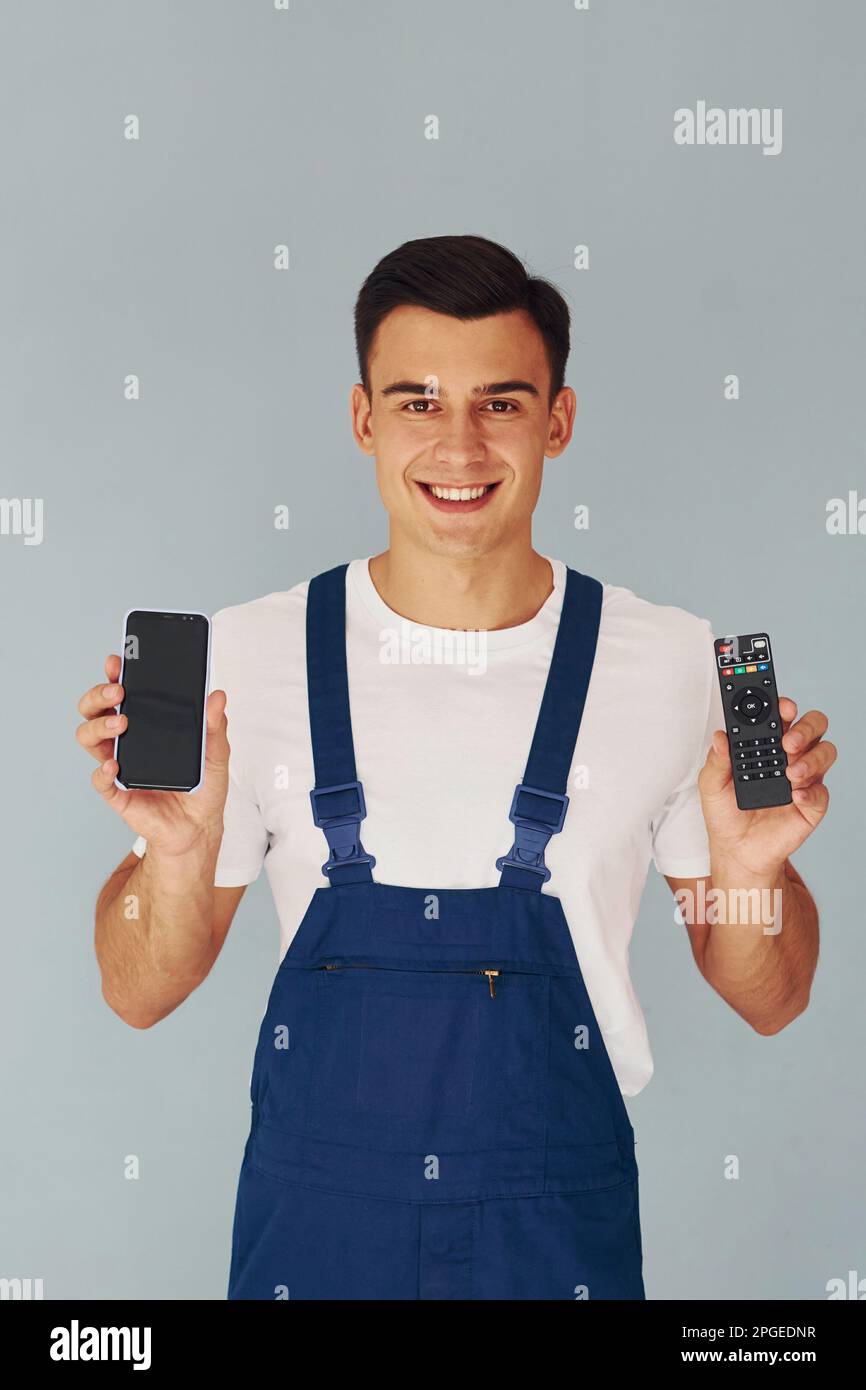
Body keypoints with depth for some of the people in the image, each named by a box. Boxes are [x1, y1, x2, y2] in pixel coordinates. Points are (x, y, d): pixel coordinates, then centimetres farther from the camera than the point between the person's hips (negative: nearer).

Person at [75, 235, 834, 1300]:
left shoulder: (672, 663, -7)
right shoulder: (247, 654, -7)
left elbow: (768, 1002, 1)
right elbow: (140, 995, -1)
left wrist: (750, 869, -19)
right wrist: (180, 852, -20)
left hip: (562, 1229, 0)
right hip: (310, 1222, 1)